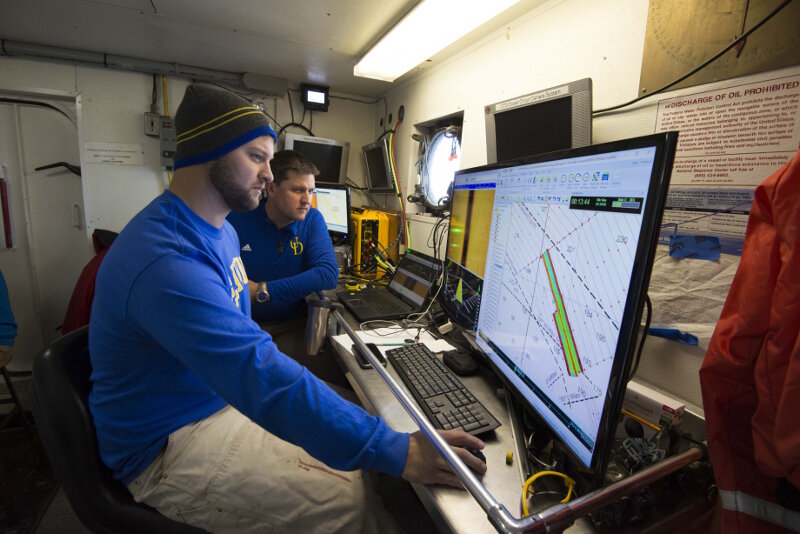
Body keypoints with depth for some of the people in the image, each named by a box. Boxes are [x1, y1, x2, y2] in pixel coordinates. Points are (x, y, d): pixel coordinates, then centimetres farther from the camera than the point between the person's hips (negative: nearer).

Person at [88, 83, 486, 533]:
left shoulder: (219, 230, 4)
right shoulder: (166, 260, -30)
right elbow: (264, 380, -37)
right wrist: (394, 453, -35)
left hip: (227, 399, 9)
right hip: (169, 446, -8)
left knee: (351, 436, 0)